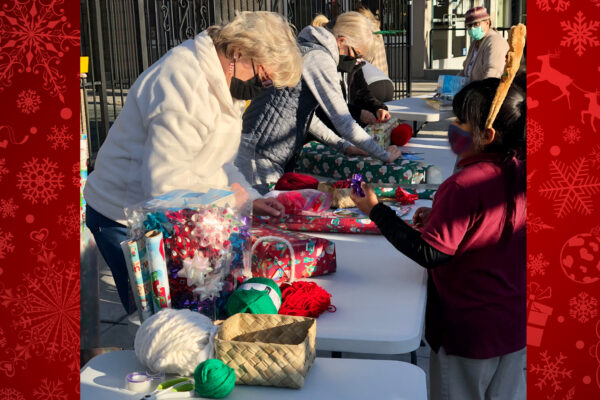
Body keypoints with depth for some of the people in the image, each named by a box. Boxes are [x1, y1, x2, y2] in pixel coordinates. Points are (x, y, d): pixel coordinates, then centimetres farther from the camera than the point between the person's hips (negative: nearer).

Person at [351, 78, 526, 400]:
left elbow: (429, 254, -22)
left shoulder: (464, 187, -27)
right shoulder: (521, 173, -4)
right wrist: (440, 219, 8)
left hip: (469, 331, -7)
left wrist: (376, 211, -15)